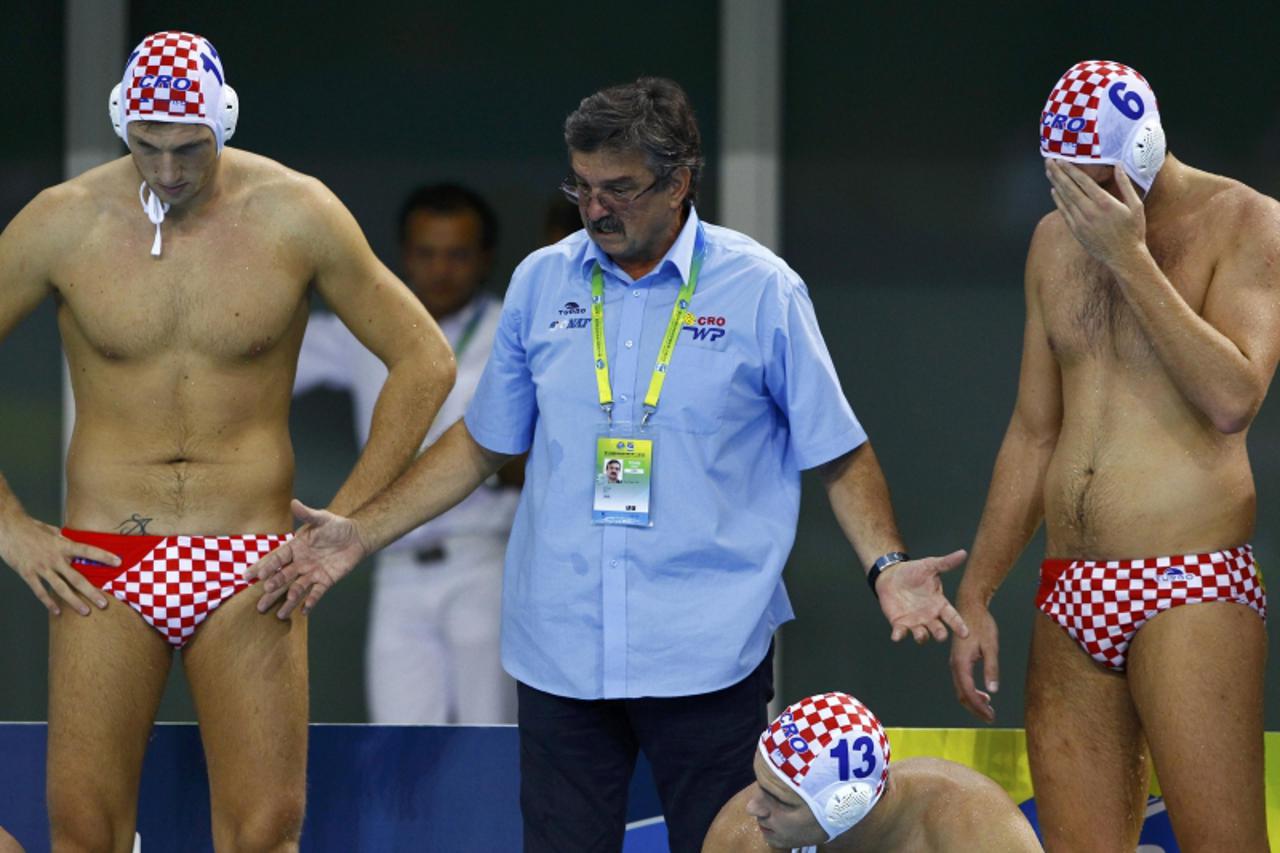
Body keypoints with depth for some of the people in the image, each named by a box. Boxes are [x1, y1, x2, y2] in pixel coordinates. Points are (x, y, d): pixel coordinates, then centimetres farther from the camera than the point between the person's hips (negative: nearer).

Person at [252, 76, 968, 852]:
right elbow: (483, 444, 19)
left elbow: (839, 454, 3)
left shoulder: (761, 291, 0)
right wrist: (359, 535, 13)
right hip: (561, 656, 3)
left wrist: (888, 566, -12)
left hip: (708, 660, -3)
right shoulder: (541, 284, 9)